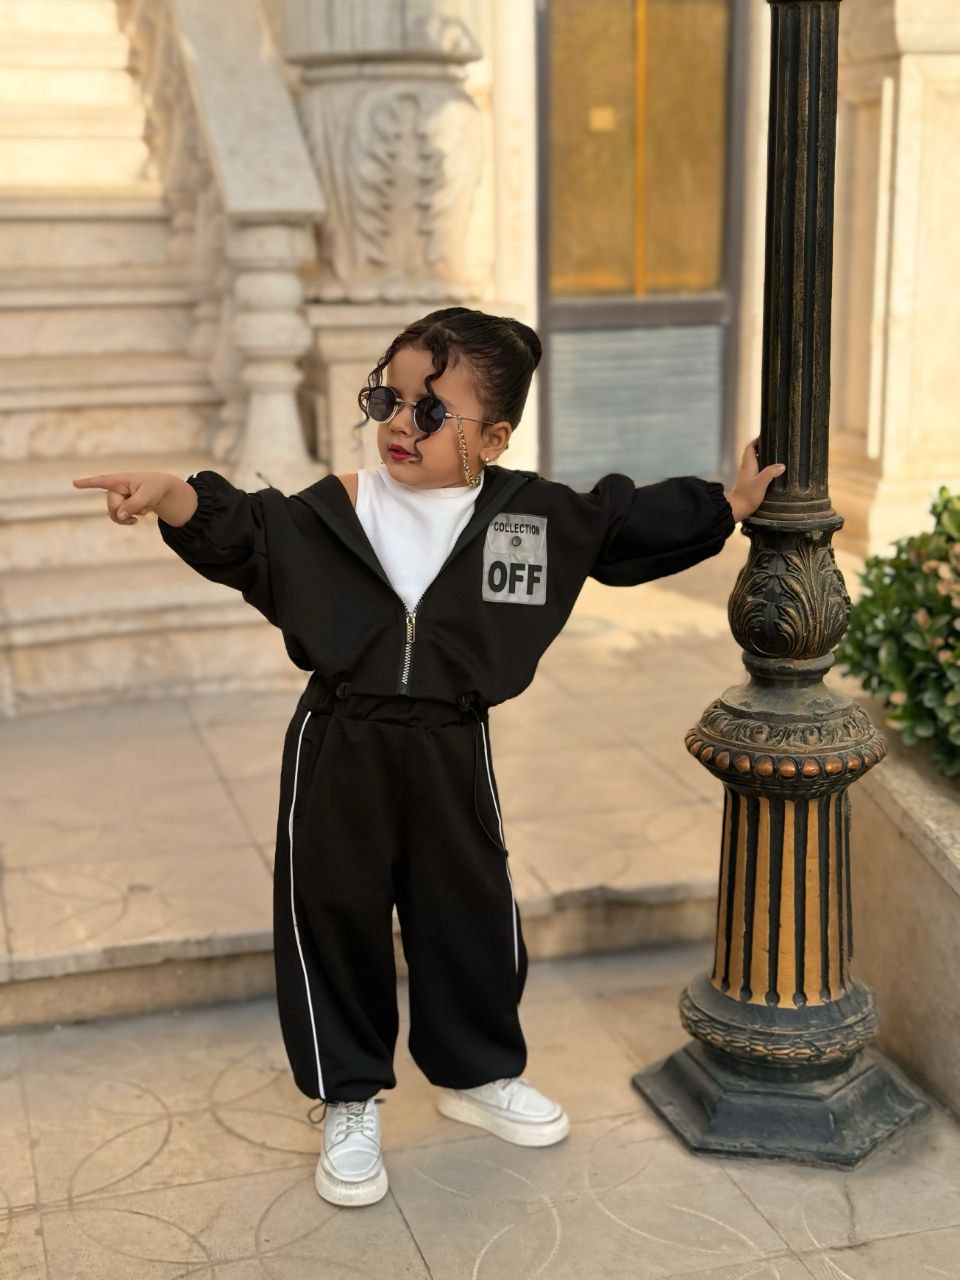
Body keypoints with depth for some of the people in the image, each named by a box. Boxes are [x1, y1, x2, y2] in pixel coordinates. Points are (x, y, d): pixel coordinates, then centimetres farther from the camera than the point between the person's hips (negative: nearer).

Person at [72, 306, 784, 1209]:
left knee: (473, 915, 14)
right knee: (333, 918, 7)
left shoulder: (535, 514, -3)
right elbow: (243, 535, -9)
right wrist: (174, 497, -27)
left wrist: (728, 504, 8)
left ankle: (476, 1073, 41)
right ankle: (349, 1104, 28)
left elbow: (630, 524, 8)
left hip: (451, 751, 2)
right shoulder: (338, 507, -7)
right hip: (338, 749, -1)